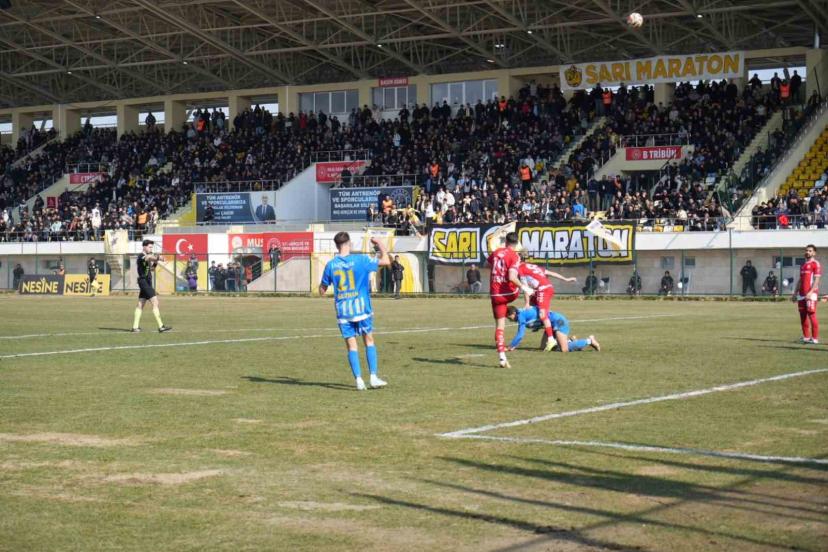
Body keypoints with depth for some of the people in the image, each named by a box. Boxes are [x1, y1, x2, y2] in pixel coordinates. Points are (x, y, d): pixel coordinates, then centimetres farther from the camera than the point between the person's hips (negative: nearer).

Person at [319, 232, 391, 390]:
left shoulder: (331, 265, -1)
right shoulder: (360, 260, -7)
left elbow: (322, 290, 5)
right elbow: (386, 261, -3)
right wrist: (380, 244, 11)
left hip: (343, 311, 1)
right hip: (361, 307, -1)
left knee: (351, 345, 5)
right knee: (369, 341, 11)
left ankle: (359, 380, 0)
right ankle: (373, 377, 4)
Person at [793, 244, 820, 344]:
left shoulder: (816, 264, -4)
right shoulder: (803, 265, 21)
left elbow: (816, 280, -12)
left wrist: (810, 292, -22)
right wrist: (795, 293, 19)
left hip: (811, 294, -8)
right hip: (801, 294, 8)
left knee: (812, 315, -11)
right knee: (803, 316, 7)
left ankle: (815, 338, -9)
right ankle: (806, 337, 13)